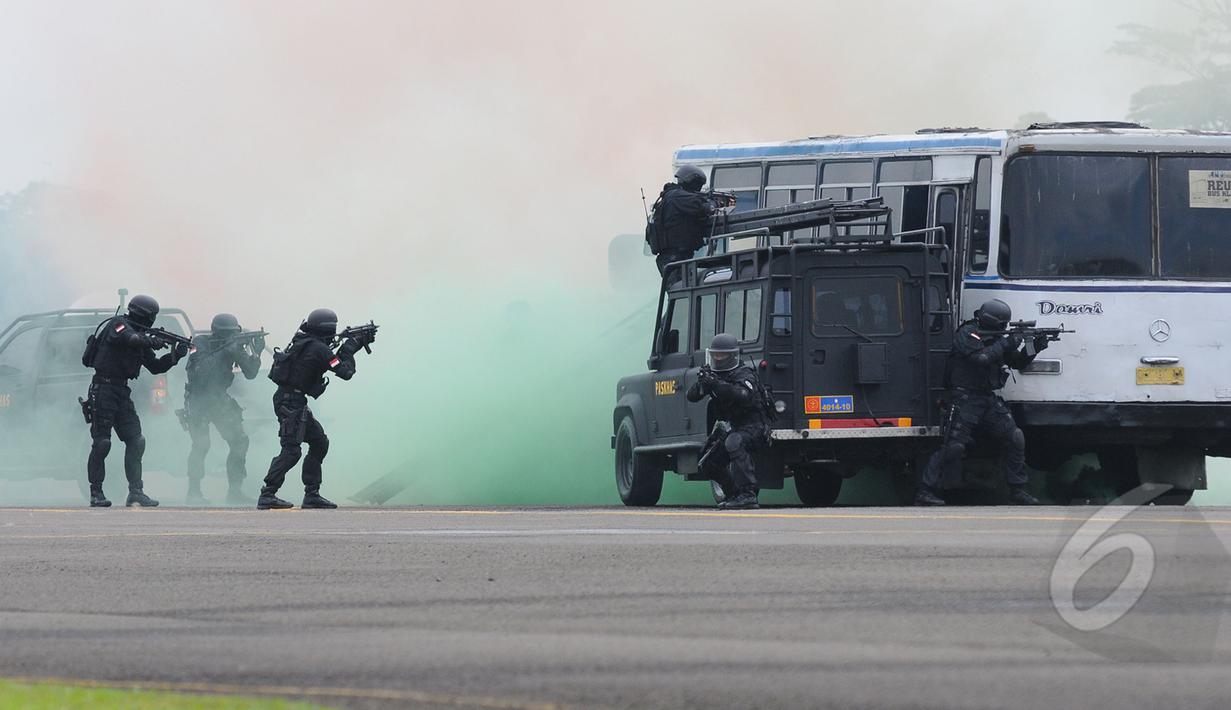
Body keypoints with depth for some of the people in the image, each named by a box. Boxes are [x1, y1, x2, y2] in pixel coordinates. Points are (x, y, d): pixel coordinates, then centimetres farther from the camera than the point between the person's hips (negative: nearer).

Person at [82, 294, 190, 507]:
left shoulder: (140, 335, 17)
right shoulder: (117, 325, -7)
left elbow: (155, 367, 18)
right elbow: (131, 340, -30)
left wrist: (175, 356, 6)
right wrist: (153, 341, -23)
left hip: (122, 393, 8)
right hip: (103, 390, -8)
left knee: (135, 441, 1)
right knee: (102, 443, -8)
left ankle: (136, 492, 3)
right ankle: (96, 493, -3)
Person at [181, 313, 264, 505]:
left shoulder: (233, 346, 0)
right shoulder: (200, 344, -11)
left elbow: (250, 374, -2)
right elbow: (201, 369, -28)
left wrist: (257, 353, -16)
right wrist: (225, 350, -32)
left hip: (220, 399, 5)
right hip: (198, 401, -5)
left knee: (239, 441, -4)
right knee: (201, 445, -16)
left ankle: (235, 491, 4)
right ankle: (194, 492, -7)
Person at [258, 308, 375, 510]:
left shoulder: (306, 343, 14)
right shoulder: (318, 349, -16)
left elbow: (335, 359, 26)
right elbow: (345, 371, -15)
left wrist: (359, 343, 23)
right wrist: (350, 347, 2)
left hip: (296, 403, 10)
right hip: (291, 403, -10)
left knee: (319, 442, 15)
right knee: (291, 451, -13)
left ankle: (312, 495, 16)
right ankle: (267, 496, -16)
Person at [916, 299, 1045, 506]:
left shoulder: (996, 338, 13)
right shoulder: (967, 334, -10)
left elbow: (1018, 362, 18)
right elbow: (981, 357, -25)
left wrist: (1033, 347, 2)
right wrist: (1005, 344, -15)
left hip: (989, 399, 7)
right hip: (965, 398, -7)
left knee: (1015, 439, 0)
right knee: (953, 446, -13)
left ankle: (1018, 491, 9)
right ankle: (925, 491, -7)